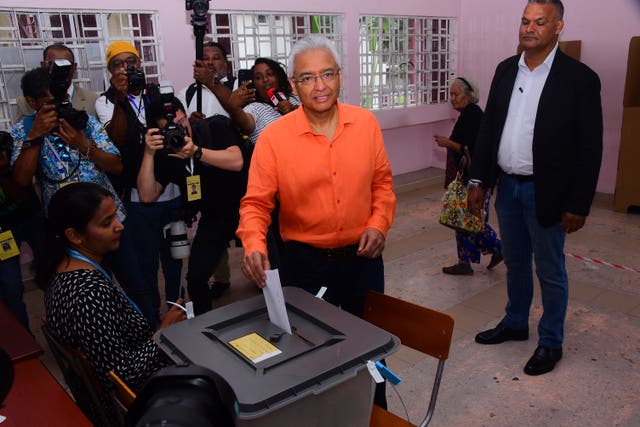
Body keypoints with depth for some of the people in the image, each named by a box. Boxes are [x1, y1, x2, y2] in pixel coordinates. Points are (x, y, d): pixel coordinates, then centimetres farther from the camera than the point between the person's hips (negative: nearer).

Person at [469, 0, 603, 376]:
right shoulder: (506, 70, 5)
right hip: (507, 185, 5)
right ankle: (515, 323, 40)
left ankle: (551, 343, 27)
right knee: (515, 262, 20)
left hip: (545, 192, -5)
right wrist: (479, 180, 5)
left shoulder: (580, 78, -12)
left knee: (550, 271, 9)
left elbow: (590, 147, -11)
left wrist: (579, 205, -12)